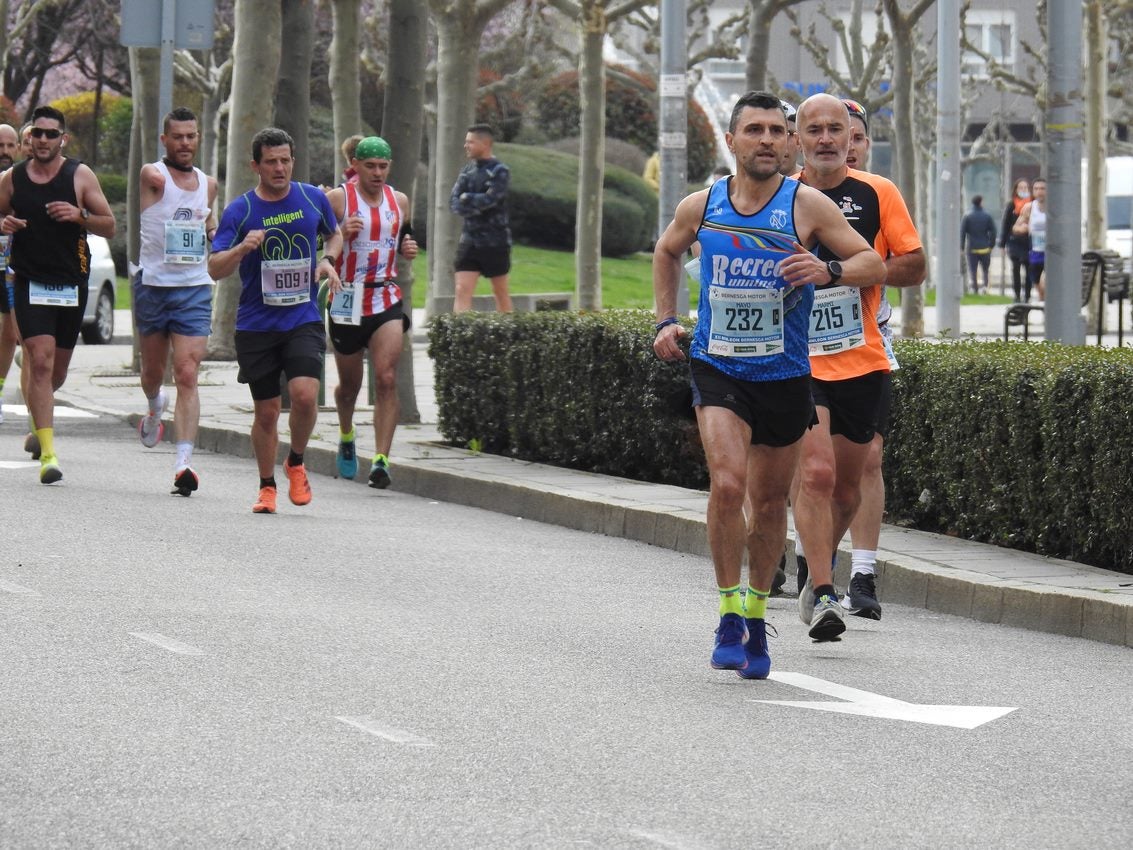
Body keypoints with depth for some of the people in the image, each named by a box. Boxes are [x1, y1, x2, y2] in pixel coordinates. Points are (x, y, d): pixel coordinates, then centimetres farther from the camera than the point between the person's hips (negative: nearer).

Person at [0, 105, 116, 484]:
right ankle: (47, 454, -19)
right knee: (40, 360, -16)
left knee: (57, 370, 12)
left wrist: (80, 215, -18)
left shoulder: (80, 176, -1)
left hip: (71, 282, 1)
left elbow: (109, 226, 1)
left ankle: (37, 420, 45)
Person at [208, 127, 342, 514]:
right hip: (256, 324, 0)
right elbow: (215, 269, -8)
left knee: (305, 394, -19)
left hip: (304, 319, 0)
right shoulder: (239, 211, -4)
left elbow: (334, 235, 23)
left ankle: (296, 464, 7)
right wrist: (242, 248, -26)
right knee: (266, 411, 5)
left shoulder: (313, 199, 3)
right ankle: (267, 487, 24)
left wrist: (328, 260, 3)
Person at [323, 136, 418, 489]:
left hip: (386, 300, 2)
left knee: (386, 378, -15)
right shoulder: (337, 199, -5)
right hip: (347, 301, -2)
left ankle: (381, 459, -18)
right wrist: (340, 233, -23)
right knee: (349, 384, 12)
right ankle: (346, 437, 44)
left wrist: (409, 249, 2)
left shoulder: (399, 201, 8)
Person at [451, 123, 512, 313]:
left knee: (501, 291, 7)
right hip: (469, 240, 4)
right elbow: (454, 203, 2)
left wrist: (467, 199, -6)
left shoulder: (499, 171, -7)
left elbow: (489, 199, -19)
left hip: (495, 242, -4)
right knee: (462, 290, -8)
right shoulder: (467, 171, 10)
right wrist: (476, 205, -15)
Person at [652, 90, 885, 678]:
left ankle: (756, 614, 31)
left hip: (784, 376, 1)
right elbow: (666, 252, 22)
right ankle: (729, 614, -9)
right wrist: (666, 321, 12)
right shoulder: (700, 207, 0)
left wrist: (829, 271, -25)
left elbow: (873, 263, -5)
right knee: (727, 483, -21)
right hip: (717, 370, -1)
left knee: (769, 499, 11)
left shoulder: (806, 206, -6)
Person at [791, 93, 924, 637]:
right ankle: (822, 596, -16)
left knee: (846, 487, 12)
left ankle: (816, 566, 38)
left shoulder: (877, 194, 2)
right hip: (798, 362, -2)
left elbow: (914, 266, 2)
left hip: (863, 362, 2)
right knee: (816, 472, -19)